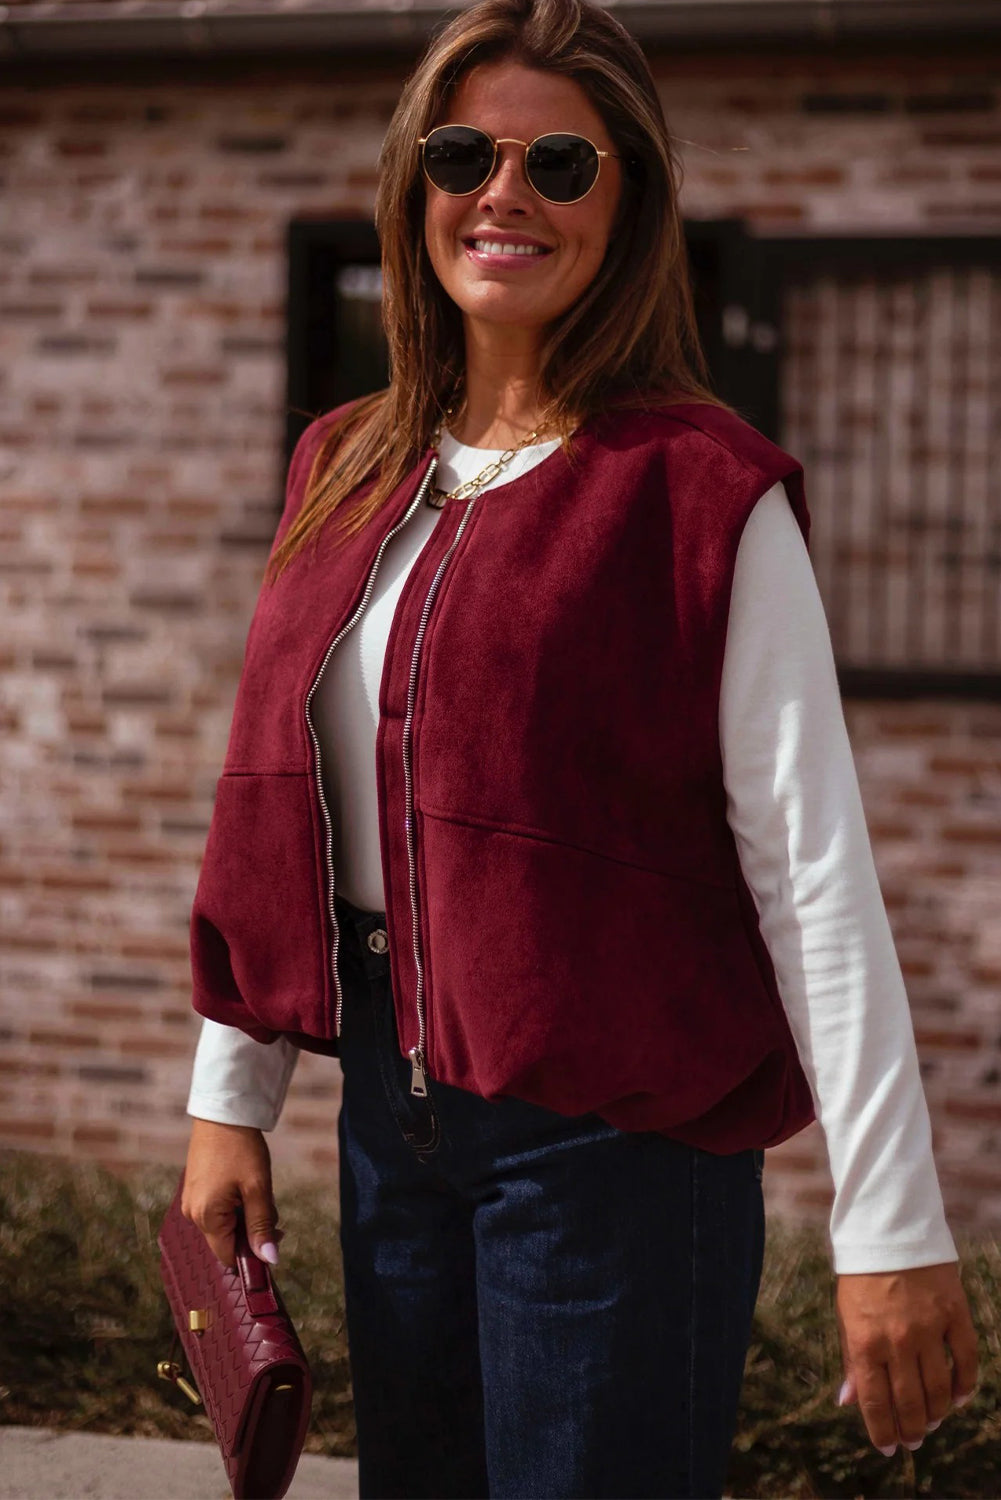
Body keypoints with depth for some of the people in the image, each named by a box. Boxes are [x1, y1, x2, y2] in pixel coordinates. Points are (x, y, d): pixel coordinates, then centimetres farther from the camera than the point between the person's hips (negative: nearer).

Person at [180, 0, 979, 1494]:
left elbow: (814, 875, -15)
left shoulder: (701, 490, -12)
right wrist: (231, 1099, 12)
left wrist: (892, 1228, -16)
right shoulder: (349, 472, 7)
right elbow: (273, 808, 13)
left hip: (615, 1119, -6)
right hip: (394, 1097, 6)